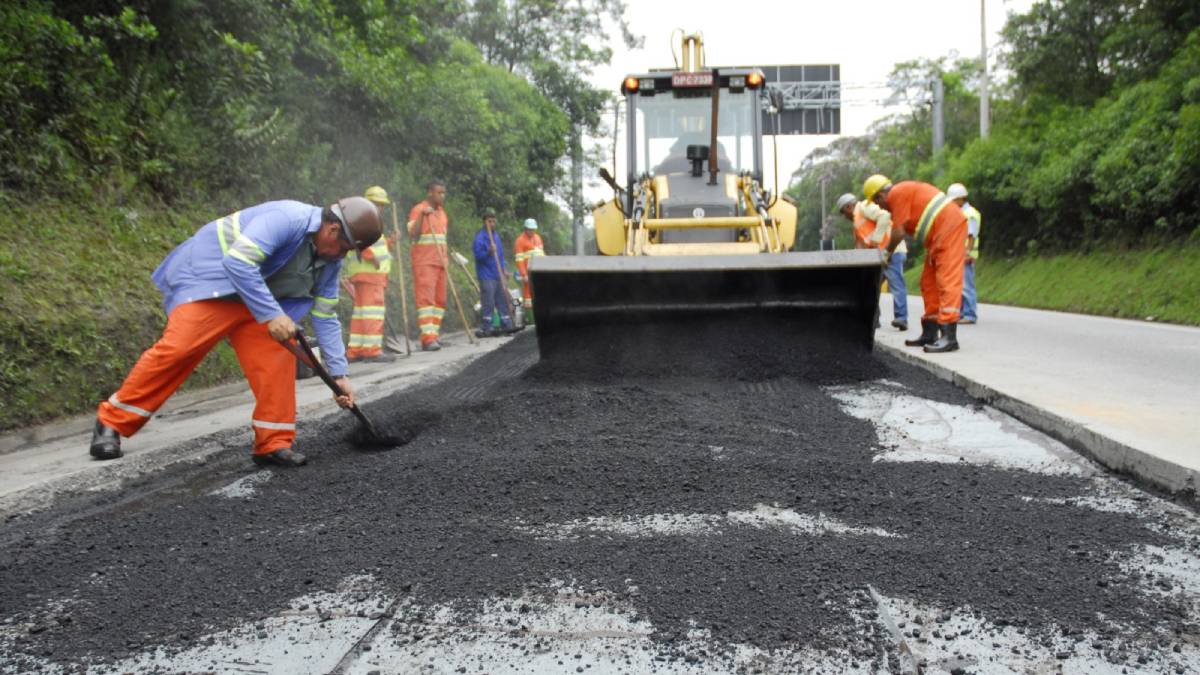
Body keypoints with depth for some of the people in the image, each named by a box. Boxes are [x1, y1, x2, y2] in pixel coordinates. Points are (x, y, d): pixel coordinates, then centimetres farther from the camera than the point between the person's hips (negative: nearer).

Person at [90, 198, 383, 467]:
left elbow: (326, 317, 4)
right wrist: (272, 315, -36)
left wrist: (338, 373, -1)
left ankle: (274, 443, -2)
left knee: (278, 356, -8)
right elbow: (238, 262, -35)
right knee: (178, 348, -17)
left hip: (254, 299, 8)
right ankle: (111, 422, -1)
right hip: (209, 277, -8)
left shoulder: (329, 259, 0)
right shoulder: (285, 218, -27)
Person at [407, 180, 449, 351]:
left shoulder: (441, 211, 17)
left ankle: (433, 335, 10)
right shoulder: (418, 210, -6)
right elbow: (412, 234, -18)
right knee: (426, 298, -12)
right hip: (424, 262, -8)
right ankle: (428, 338, -16)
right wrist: (421, 215, -27)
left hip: (440, 262, 8)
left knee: (440, 300, 6)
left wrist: (446, 258, 19)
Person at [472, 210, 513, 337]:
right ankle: (486, 329, -4)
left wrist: (504, 269, 16)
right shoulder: (480, 238, -9)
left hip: (498, 274, 7)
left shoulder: (496, 235, 14)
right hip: (486, 276, -7)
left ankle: (506, 325, 15)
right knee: (488, 303, -8)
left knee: (503, 300, 9)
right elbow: (478, 256, -14)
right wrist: (488, 252, -31)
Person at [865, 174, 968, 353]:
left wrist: (887, 252, 2)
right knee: (929, 283, 13)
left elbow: (899, 232, -13)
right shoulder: (903, 193, 20)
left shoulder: (896, 194, -10)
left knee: (947, 281, -16)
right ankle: (929, 333, 17)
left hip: (949, 226, -11)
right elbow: (903, 231, 19)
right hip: (939, 234, 11)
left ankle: (949, 337, -22)